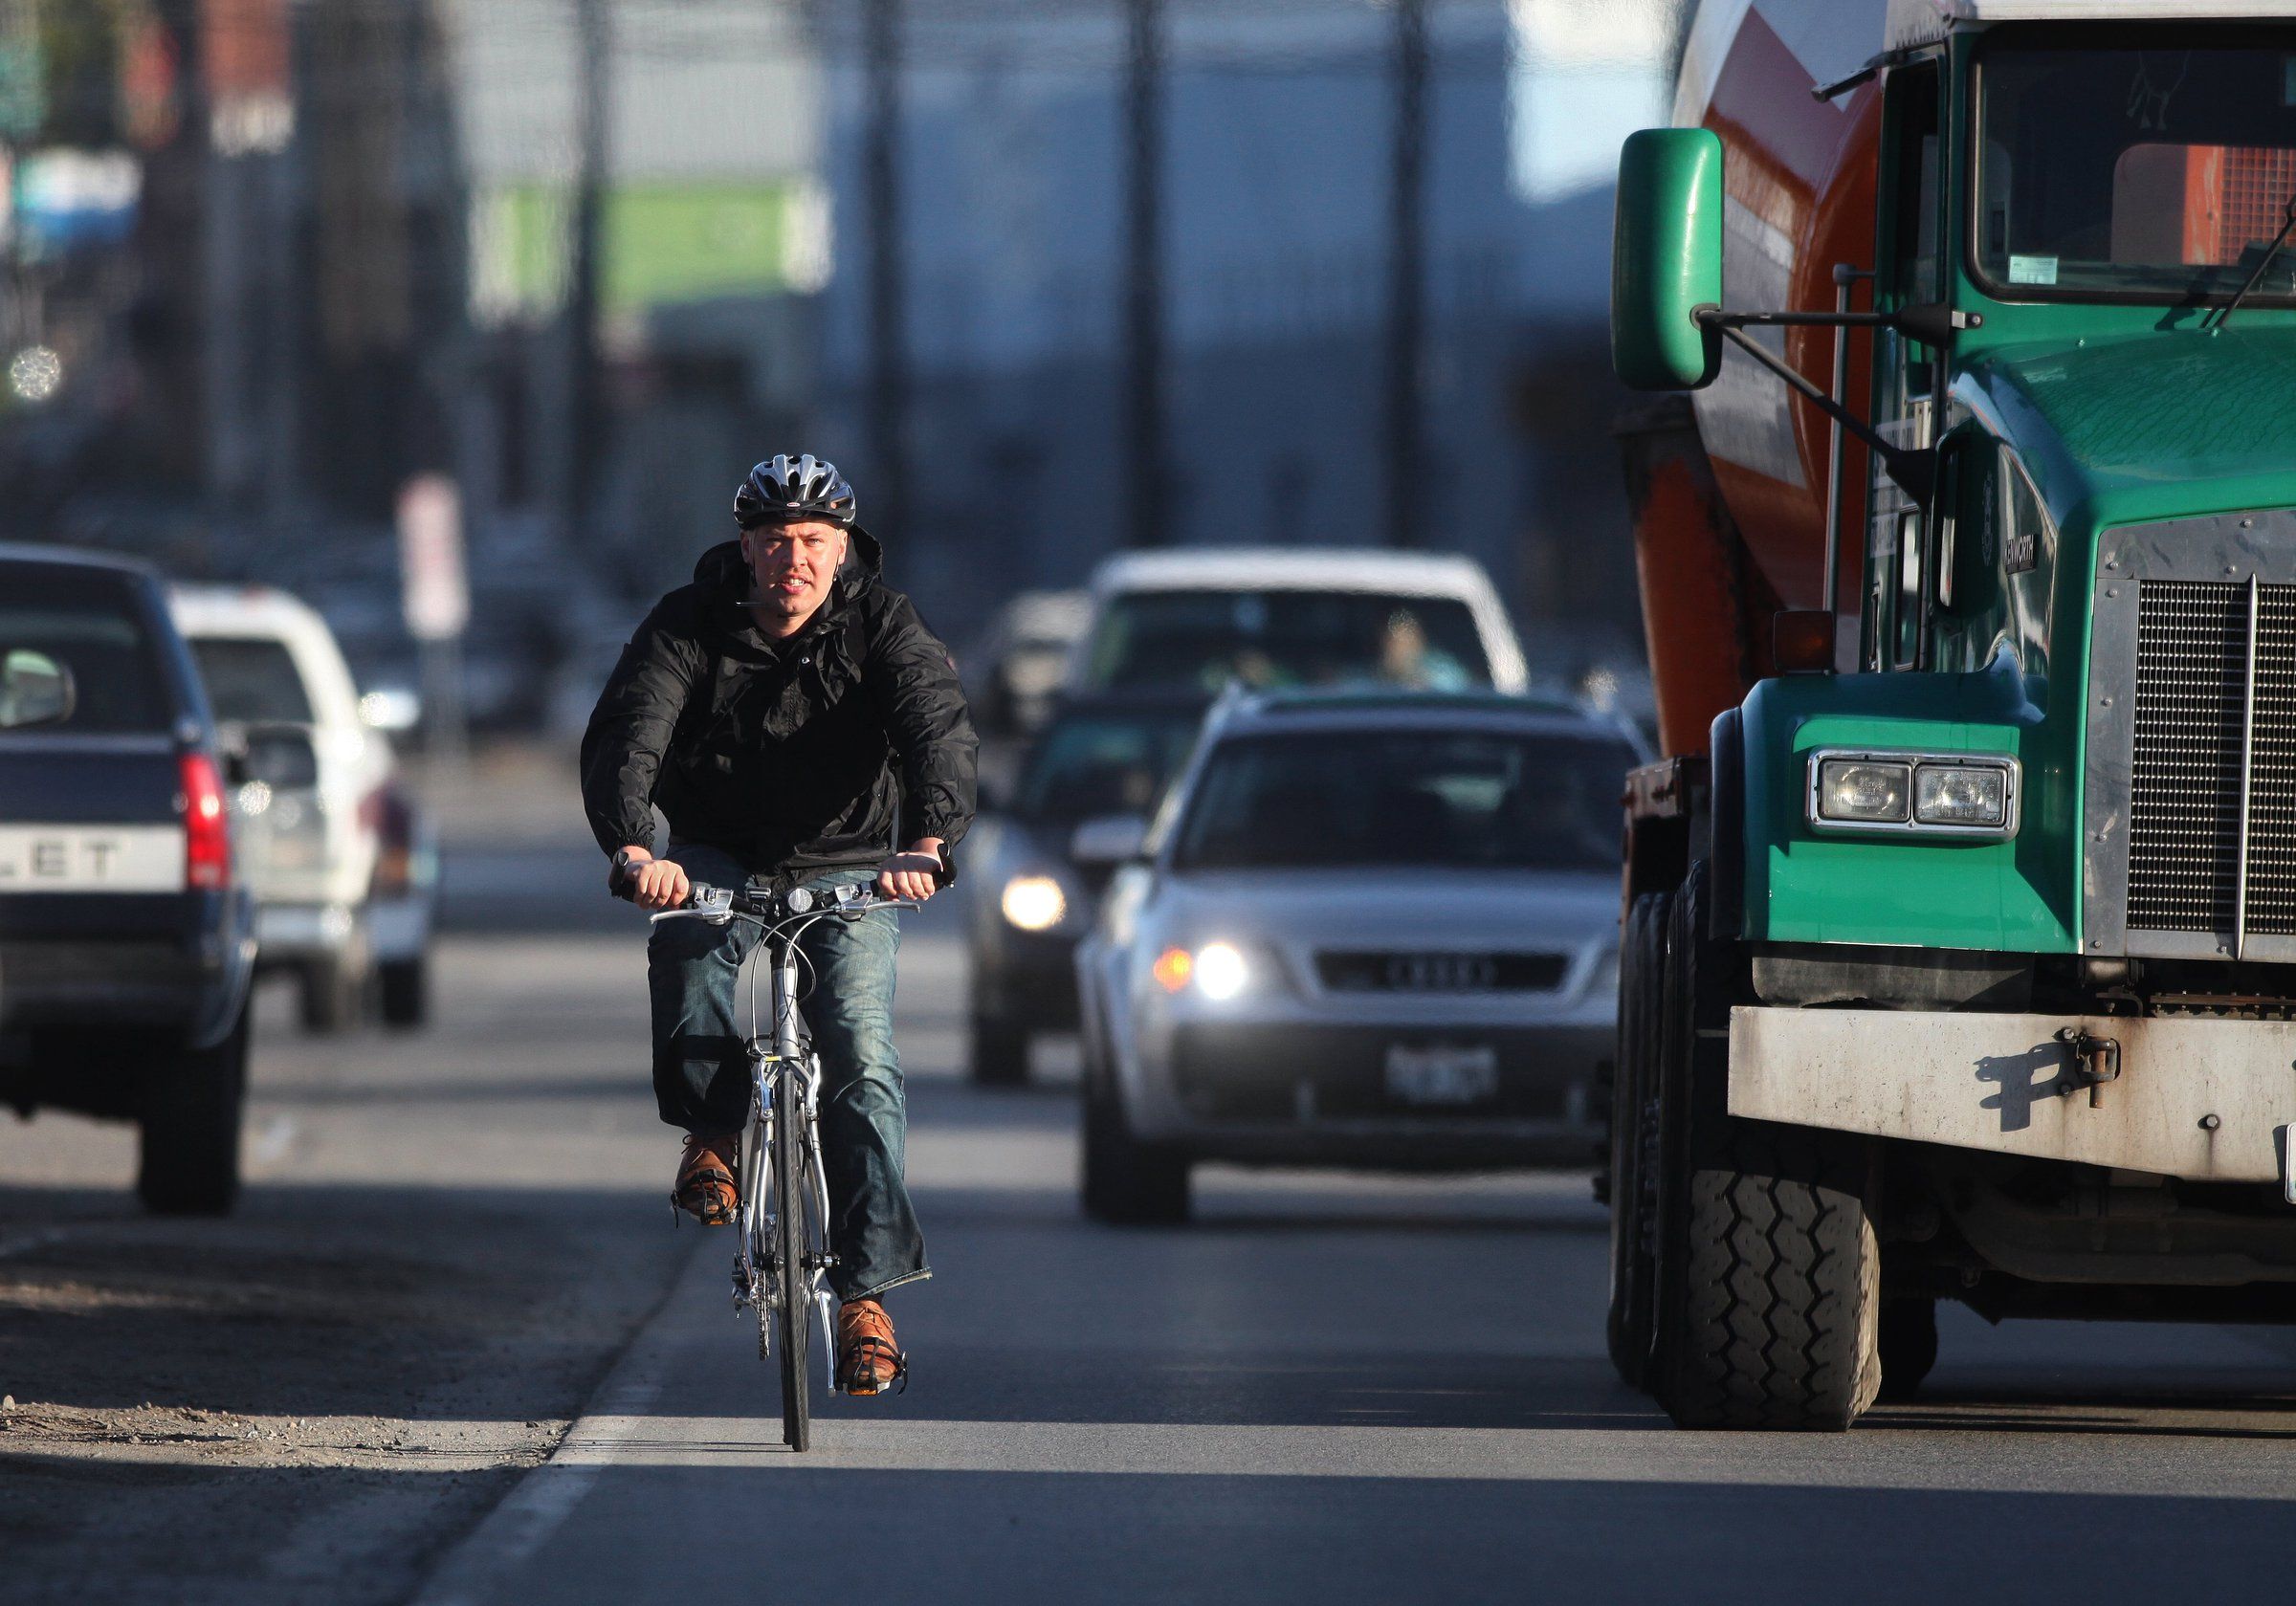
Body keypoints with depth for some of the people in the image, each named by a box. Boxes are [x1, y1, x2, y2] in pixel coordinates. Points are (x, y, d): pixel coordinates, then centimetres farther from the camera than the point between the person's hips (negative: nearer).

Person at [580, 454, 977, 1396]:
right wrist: (633, 849, -47)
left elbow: (940, 729, -27)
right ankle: (712, 1133, -12)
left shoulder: (881, 625, -12)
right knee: (686, 946, -34)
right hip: (720, 857, 0)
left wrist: (928, 842, -47)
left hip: (846, 867, 0)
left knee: (860, 1052, -17)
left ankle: (867, 1294, -16)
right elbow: (624, 736, -26)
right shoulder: (688, 627, -13)